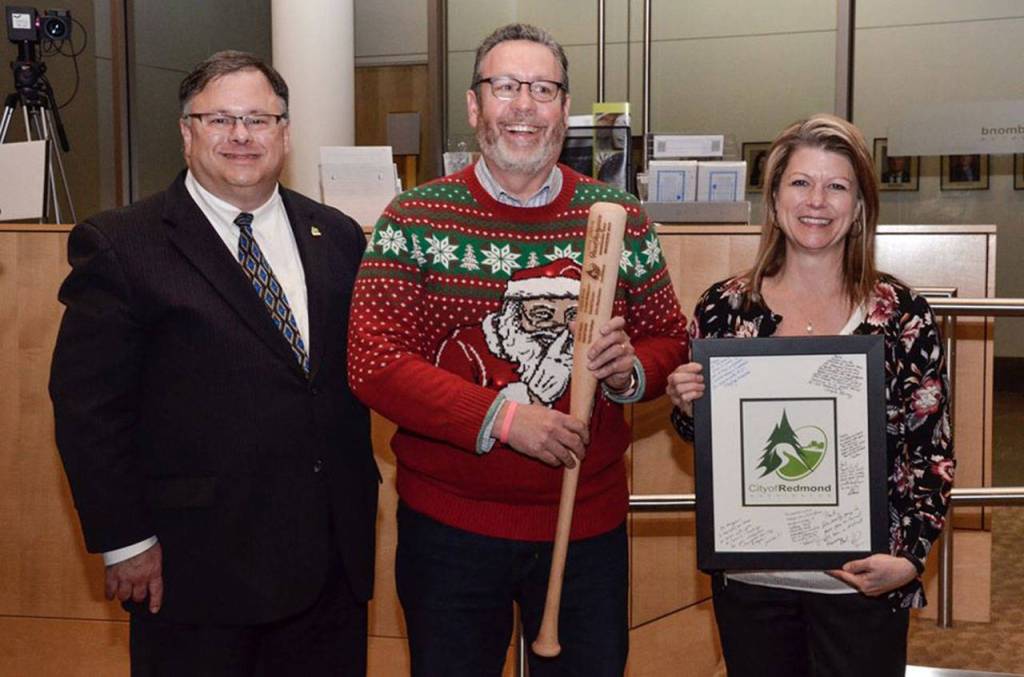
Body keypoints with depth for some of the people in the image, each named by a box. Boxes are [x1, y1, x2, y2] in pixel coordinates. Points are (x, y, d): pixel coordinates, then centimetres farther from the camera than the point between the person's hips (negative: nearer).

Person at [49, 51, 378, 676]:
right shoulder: (119, 246, -6)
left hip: (334, 556, 5)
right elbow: (88, 406, -8)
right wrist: (125, 541, -10)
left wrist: (359, 494, 9)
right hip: (195, 566, -4)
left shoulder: (337, 237, 8)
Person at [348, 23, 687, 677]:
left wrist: (631, 370, -14)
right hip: (449, 524, -2)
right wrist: (502, 419, -21)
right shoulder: (416, 220, -6)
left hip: (590, 523, 2)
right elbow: (373, 361, -14)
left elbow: (670, 339, 9)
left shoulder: (621, 219, 2)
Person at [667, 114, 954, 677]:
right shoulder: (724, 308, -1)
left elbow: (931, 454, -2)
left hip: (860, 580, -2)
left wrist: (909, 557, -12)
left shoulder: (903, 315, -5)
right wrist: (686, 407, -11)